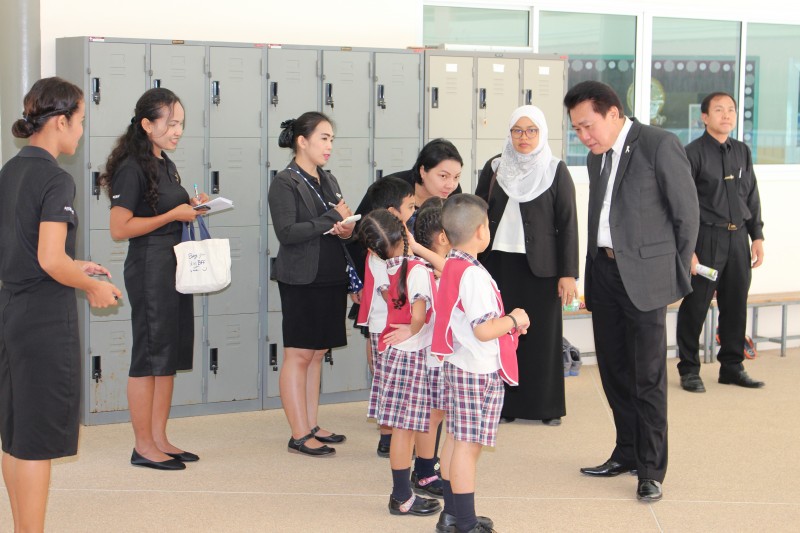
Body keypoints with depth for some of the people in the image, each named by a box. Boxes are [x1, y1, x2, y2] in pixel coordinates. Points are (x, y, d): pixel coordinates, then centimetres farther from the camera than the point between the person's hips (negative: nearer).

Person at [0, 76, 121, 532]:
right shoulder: (56, 179, -16)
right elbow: (50, 260, -23)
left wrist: (75, 266, 16)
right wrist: (94, 286, -8)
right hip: (46, 318, -9)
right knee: (38, 440, -1)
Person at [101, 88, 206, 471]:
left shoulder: (165, 165, 15)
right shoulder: (132, 168, -13)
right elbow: (119, 229, -18)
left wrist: (191, 207, 6)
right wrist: (174, 215, -17)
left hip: (174, 266, 9)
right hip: (148, 269, -9)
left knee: (170, 355, 11)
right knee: (149, 356, -3)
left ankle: (159, 439, 18)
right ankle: (143, 446, 5)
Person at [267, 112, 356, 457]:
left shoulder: (328, 181, 15)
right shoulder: (285, 183, -8)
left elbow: (343, 225, 19)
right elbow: (287, 232, -18)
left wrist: (347, 231, -5)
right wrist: (332, 219, -15)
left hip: (331, 278, 7)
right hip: (301, 281, -7)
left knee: (316, 354, 11)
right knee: (299, 354, -3)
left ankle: (311, 426, 17)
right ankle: (299, 435, -1)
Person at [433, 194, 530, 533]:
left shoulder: (449, 268, 8)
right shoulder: (473, 275, -21)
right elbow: (483, 330, -27)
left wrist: (507, 322, 12)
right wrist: (514, 320, -10)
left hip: (456, 364, 10)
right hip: (478, 371, -10)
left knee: (455, 438, 16)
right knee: (468, 445, -4)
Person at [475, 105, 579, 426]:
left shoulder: (556, 171, 0)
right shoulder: (494, 168, 9)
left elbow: (567, 223, -2)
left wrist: (568, 273, -8)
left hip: (540, 265, -2)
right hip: (499, 263, 2)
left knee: (542, 335, 1)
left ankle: (546, 405, 12)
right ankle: (505, 403, 10)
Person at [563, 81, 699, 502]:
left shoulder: (659, 145, -10)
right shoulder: (597, 157, 13)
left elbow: (686, 212, -7)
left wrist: (676, 274, -3)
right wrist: (592, 278, 12)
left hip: (644, 276, -7)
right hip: (605, 273, 7)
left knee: (648, 376, -3)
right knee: (613, 369, 12)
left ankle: (651, 470, 4)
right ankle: (627, 453, 25)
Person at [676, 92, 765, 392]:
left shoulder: (742, 152, 12)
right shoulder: (693, 153, -6)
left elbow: (752, 197, 17)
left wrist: (757, 236, 10)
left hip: (738, 238, 5)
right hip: (706, 239, -5)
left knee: (736, 305, 10)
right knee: (695, 306, 0)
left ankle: (731, 366, 22)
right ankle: (689, 370, 11)